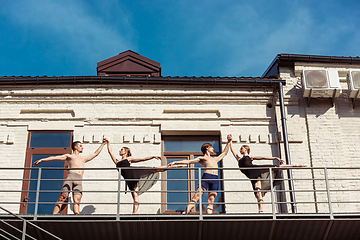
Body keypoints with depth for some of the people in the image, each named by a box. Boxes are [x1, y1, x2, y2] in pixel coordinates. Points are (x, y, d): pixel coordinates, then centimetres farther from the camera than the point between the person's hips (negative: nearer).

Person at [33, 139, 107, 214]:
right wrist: (41, 160, 9)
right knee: (62, 198, -16)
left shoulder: (83, 159, 38)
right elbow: (54, 157, 16)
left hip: (79, 181, 3)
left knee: (77, 199, -20)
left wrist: (102, 144, 50)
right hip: (70, 177, -3)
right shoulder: (69, 156, 24)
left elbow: (95, 153, 46)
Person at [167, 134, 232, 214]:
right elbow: (188, 161, 15)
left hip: (215, 179, 5)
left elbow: (224, 153, 48)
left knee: (211, 200, -9)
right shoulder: (201, 158, 21)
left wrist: (228, 142, 48)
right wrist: (175, 162, 6)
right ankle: (185, 213, -24)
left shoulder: (215, 159, 36)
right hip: (206, 177, -4)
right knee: (196, 195, -17)